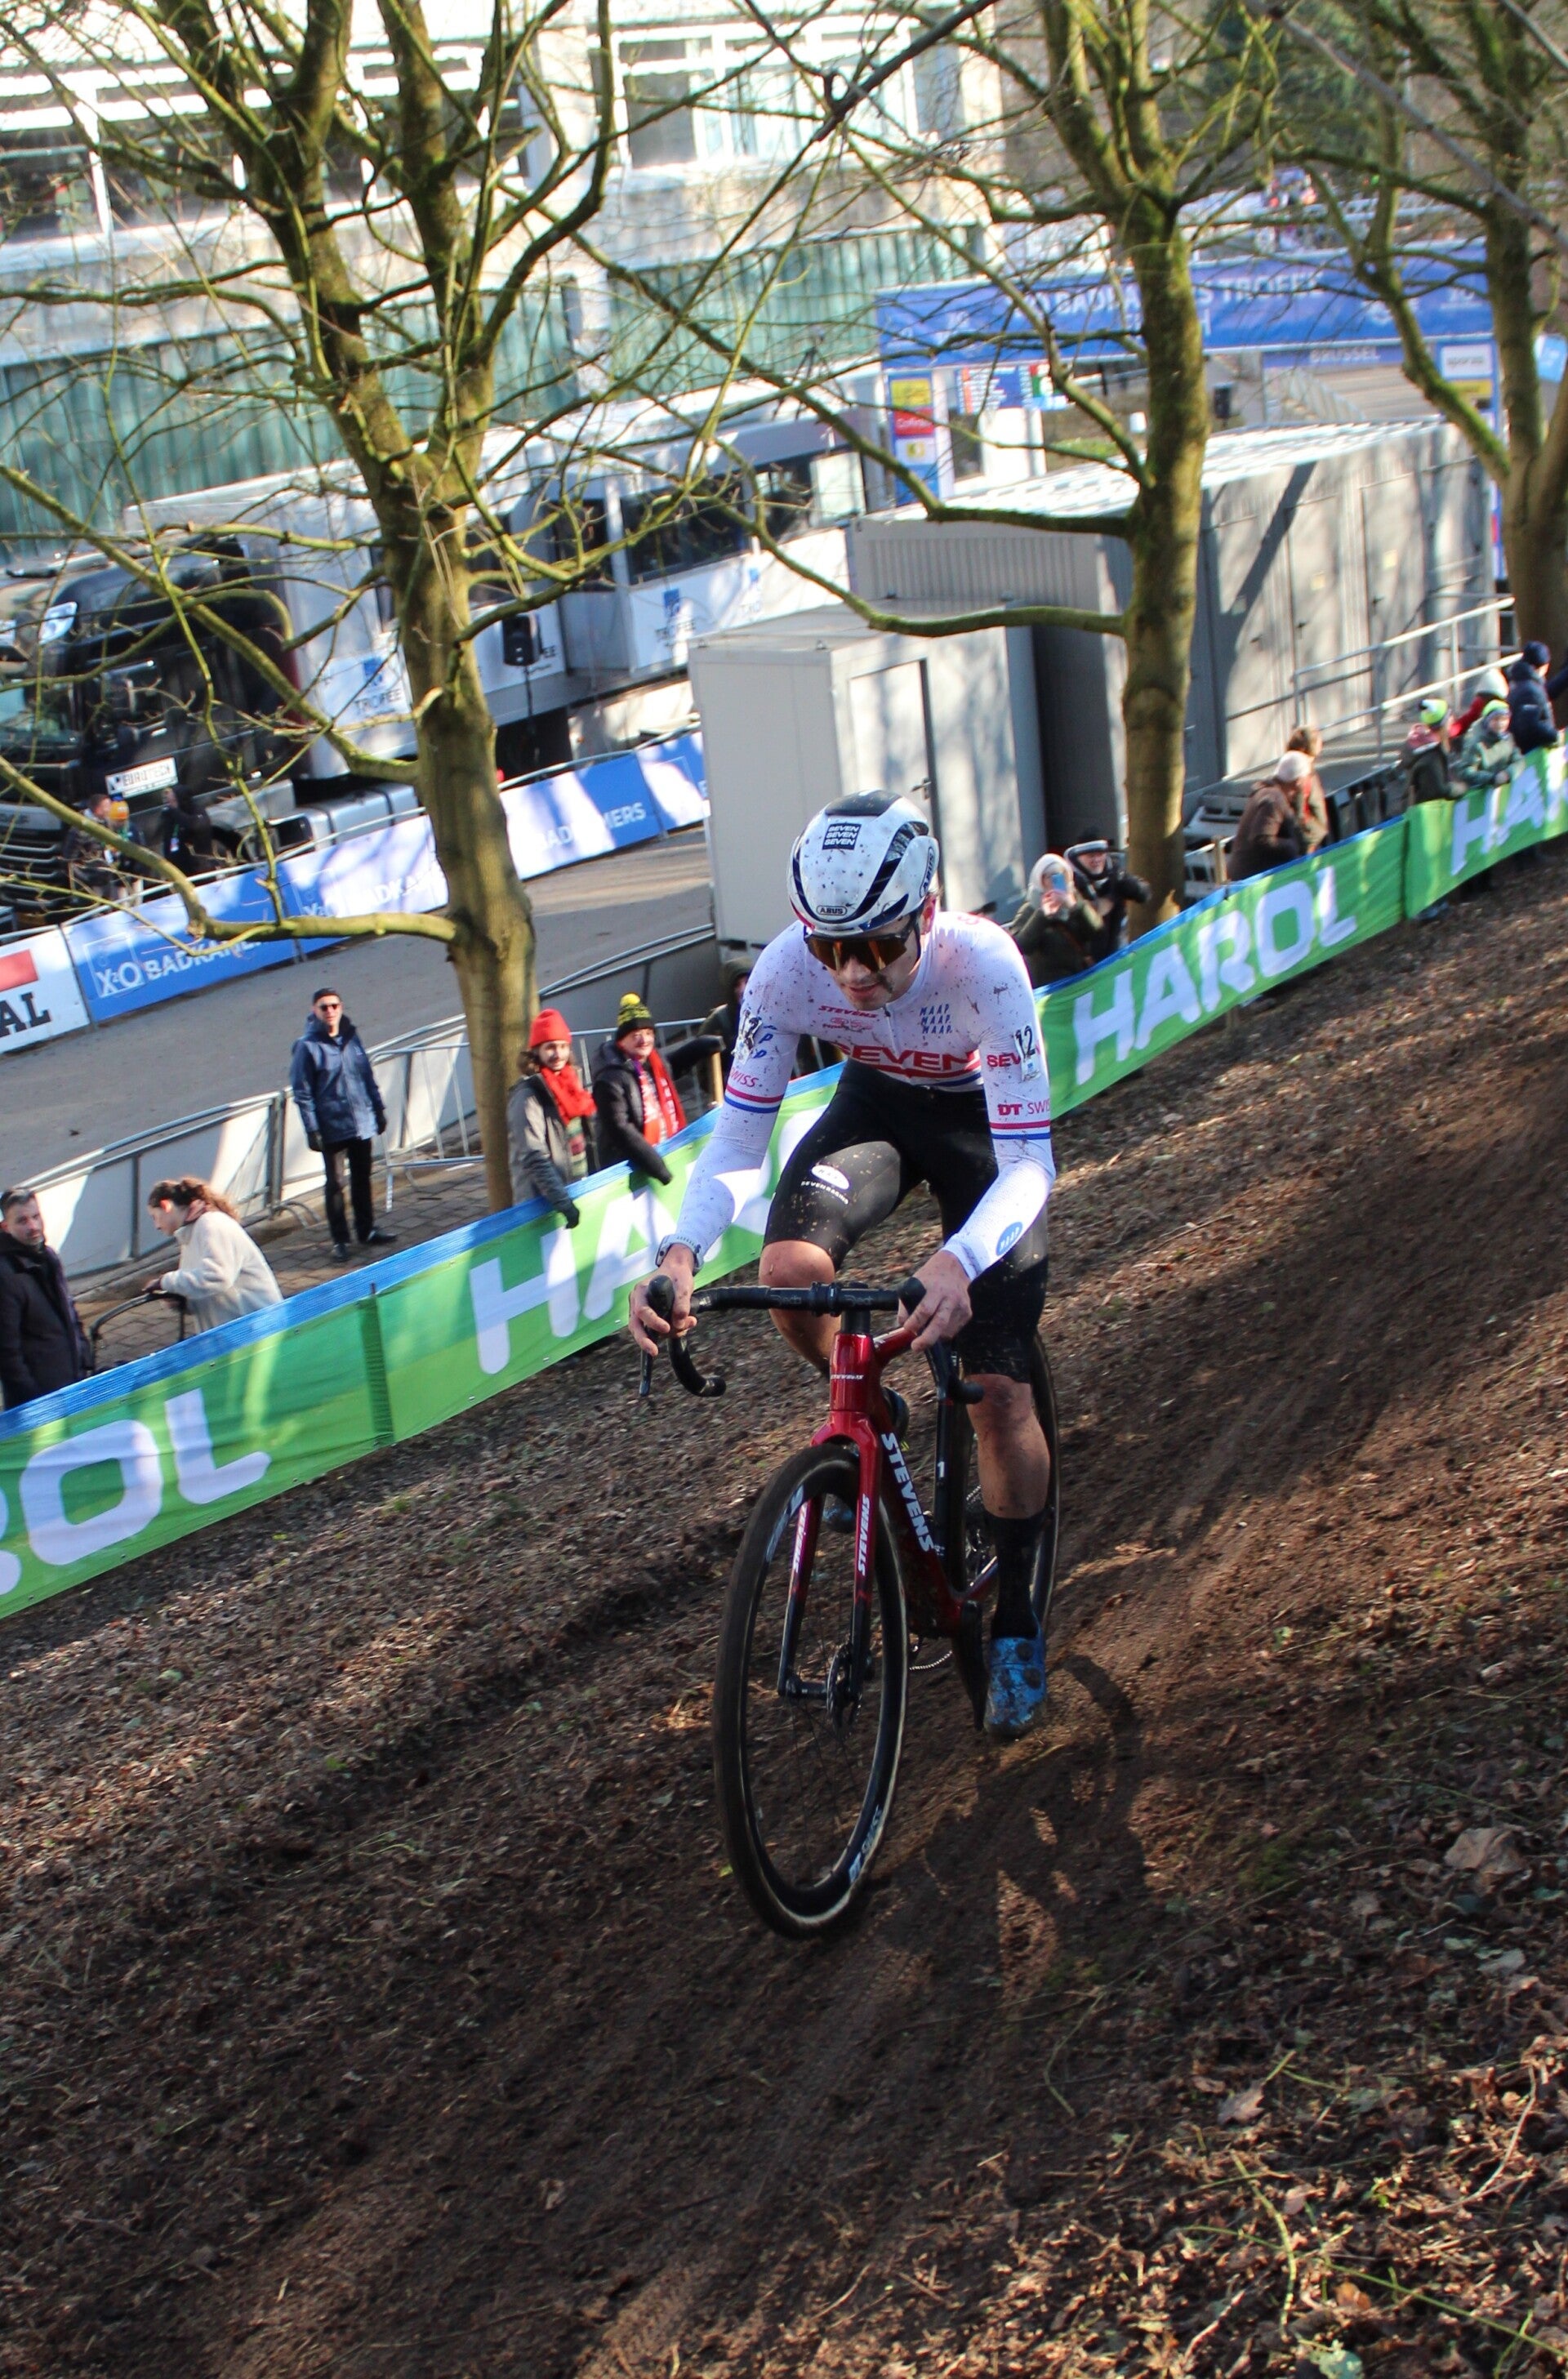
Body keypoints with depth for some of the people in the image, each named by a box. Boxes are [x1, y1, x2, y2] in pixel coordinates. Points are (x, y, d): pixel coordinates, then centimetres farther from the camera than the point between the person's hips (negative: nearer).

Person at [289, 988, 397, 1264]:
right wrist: (312, 1129, -14)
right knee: (335, 1184, 3)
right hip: (332, 1127, -5)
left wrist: (378, 1108, 13)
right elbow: (302, 1093, -11)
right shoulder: (307, 1046, -10)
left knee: (362, 1179, 16)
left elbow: (368, 1075, 13)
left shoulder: (352, 1039, 4)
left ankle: (367, 1230, 28)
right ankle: (340, 1240, 11)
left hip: (363, 1123, 5)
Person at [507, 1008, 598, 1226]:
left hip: (580, 1190, 8)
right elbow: (534, 1158, -24)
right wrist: (562, 1202, -31)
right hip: (544, 1202, -8)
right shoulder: (528, 1096, -16)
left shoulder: (571, 1082, 9)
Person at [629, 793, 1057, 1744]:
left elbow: (1029, 1164, -39)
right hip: (878, 1100, 3)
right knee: (789, 1272, -28)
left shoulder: (982, 963, -39)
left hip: (984, 1119, -2)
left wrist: (958, 1262, -59)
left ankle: (1017, 1620, 12)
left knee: (1000, 1389, -9)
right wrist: (680, 1254, -42)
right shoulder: (787, 969, -31)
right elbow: (737, 1139, -23)